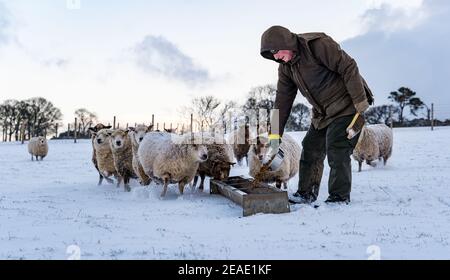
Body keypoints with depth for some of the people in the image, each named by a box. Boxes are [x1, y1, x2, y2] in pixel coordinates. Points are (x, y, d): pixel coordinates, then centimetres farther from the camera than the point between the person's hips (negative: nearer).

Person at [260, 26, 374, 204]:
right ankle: (306, 194, 16)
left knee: (337, 150, -14)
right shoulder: (285, 66, 3)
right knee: (310, 149, 6)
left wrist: (360, 100, -24)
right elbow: (283, 99, 5)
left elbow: (348, 67, -23)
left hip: (346, 106, -8)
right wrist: (276, 132, 0)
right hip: (322, 112, 8)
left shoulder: (318, 45, -22)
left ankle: (340, 197, -4)